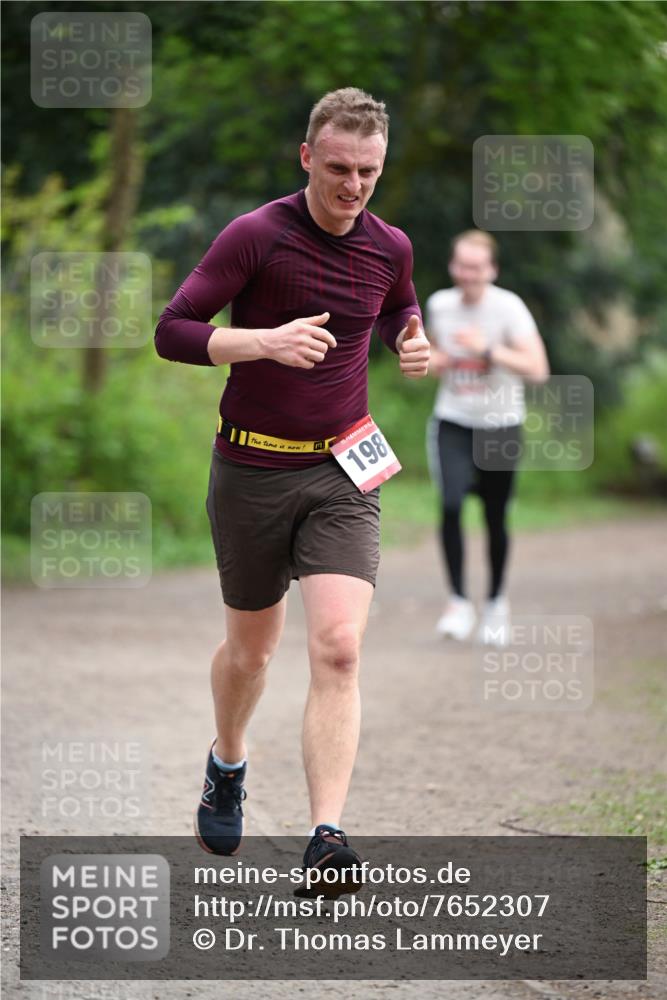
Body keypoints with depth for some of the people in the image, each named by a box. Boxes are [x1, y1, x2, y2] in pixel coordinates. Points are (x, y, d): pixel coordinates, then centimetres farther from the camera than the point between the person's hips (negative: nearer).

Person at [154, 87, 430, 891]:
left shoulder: (389, 248, 2)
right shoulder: (255, 237, -12)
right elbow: (172, 331, -13)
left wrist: (411, 345, 2)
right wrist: (267, 342, -28)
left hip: (342, 473, 2)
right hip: (251, 470, -2)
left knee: (338, 647, -16)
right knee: (250, 650, 14)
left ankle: (326, 837, -19)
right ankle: (227, 766, 45)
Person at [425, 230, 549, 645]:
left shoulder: (508, 307, -14)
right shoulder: (439, 304, -1)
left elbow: (538, 369, -21)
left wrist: (488, 349, -28)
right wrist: (433, 361, -3)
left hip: (500, 425, -2)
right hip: (453, 423, 2)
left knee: (496, 518, 6)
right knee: (451, 505, -20)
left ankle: (497, 600, 30)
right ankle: (459, 601, -11)